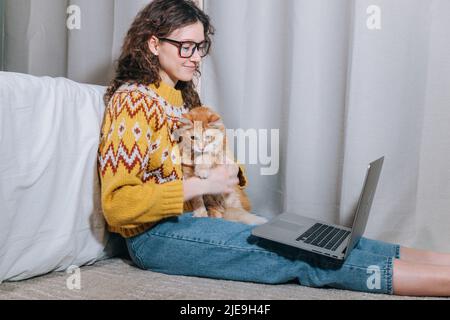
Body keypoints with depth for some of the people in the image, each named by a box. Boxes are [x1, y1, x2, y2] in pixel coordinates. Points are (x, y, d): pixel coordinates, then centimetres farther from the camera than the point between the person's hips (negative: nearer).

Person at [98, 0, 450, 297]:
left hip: (195, 218, 7)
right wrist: (201, 185, -21)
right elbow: (117, 203, -17)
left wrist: (229, 173, -3)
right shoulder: (133, 99, -10)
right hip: (157, 233, -7)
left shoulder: (182, 97, 15)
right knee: (299, 255, -20)